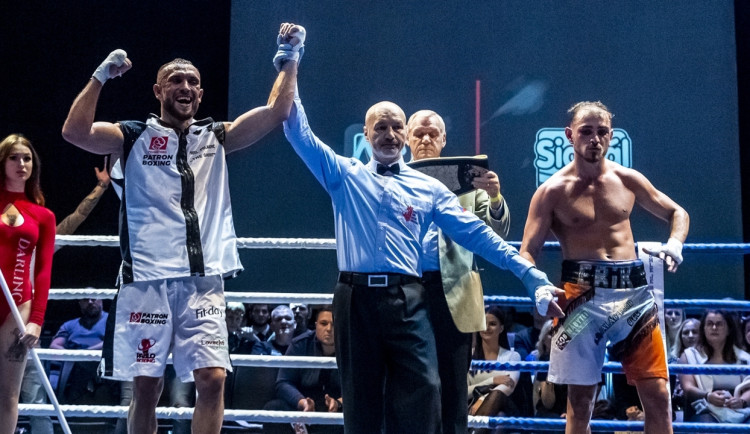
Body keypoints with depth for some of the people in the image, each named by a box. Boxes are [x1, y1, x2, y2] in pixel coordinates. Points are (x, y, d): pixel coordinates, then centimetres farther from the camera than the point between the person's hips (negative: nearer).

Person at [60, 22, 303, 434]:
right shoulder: (135, 137, 7)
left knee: (212, 379, -7)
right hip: (147, 278, -2)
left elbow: (276, 112, 7)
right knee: (146, 384, 2)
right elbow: (75, 132, -8)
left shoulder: (216, 138, 15)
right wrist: (100, 76, -11)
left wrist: (288, 59, 2)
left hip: (203, 280, 2)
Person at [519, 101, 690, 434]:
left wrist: (675, 243, -4)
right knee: (580, 399, 2)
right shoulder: (553, 191, -1)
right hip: (582, 294, -3)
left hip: (632, 290, 3)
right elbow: (527, 252, -4)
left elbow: (677, 213, 19)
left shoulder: (628, 180, 9)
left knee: (657, 395, 0)